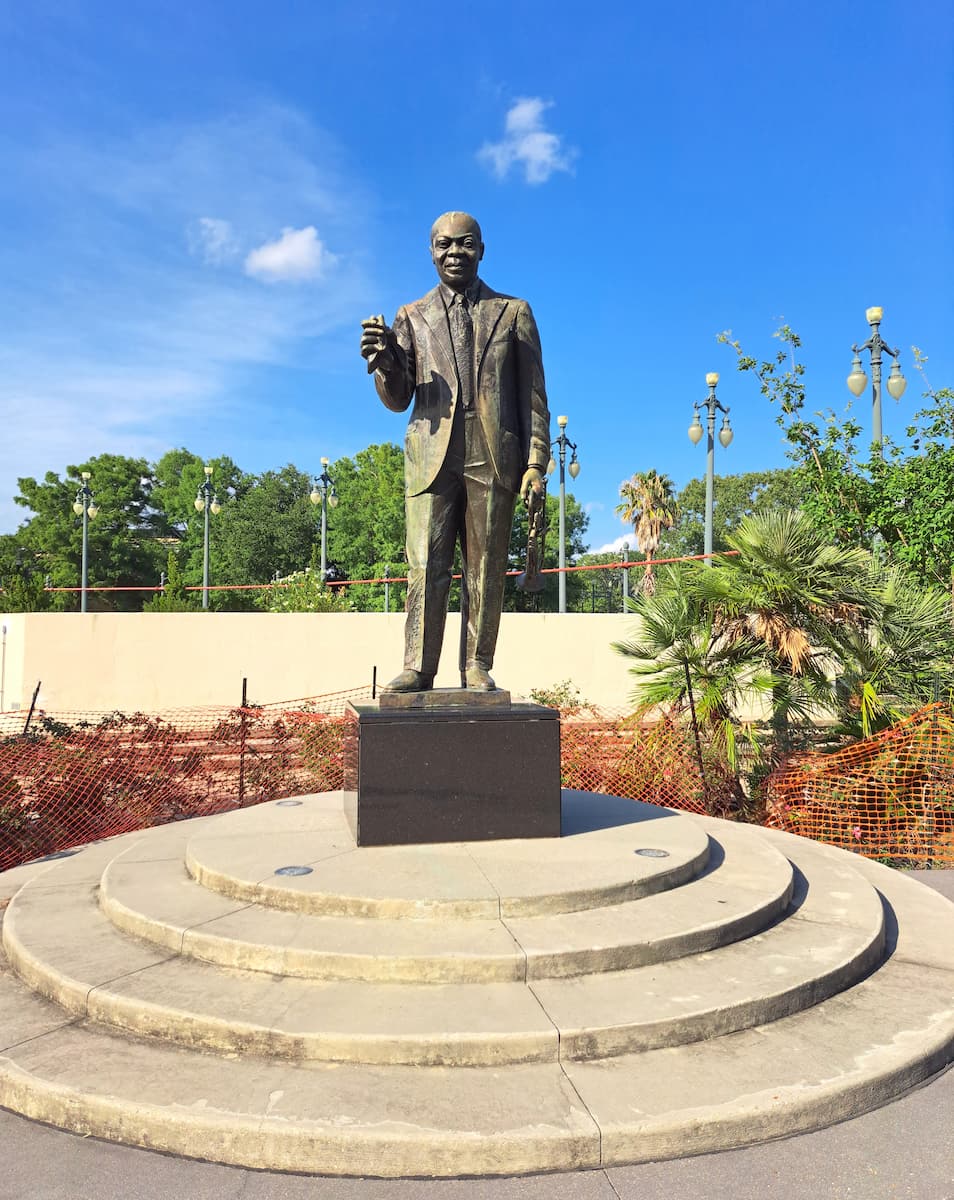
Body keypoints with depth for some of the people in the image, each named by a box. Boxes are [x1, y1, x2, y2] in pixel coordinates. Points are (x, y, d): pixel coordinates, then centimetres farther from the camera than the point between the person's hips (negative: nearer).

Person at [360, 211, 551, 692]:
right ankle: (417, 668, -1)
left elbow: (532, 396, 10)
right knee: (426, 565, -5)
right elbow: (397, 400, 13)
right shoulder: (411, 317, 18)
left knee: (486, 568, 0)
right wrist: (385, 363, -9)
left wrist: (536, 463, -1)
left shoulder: (513, 312, 15)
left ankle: (477, 669, 5)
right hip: (431, 454, 1)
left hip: (494, 457, 0)